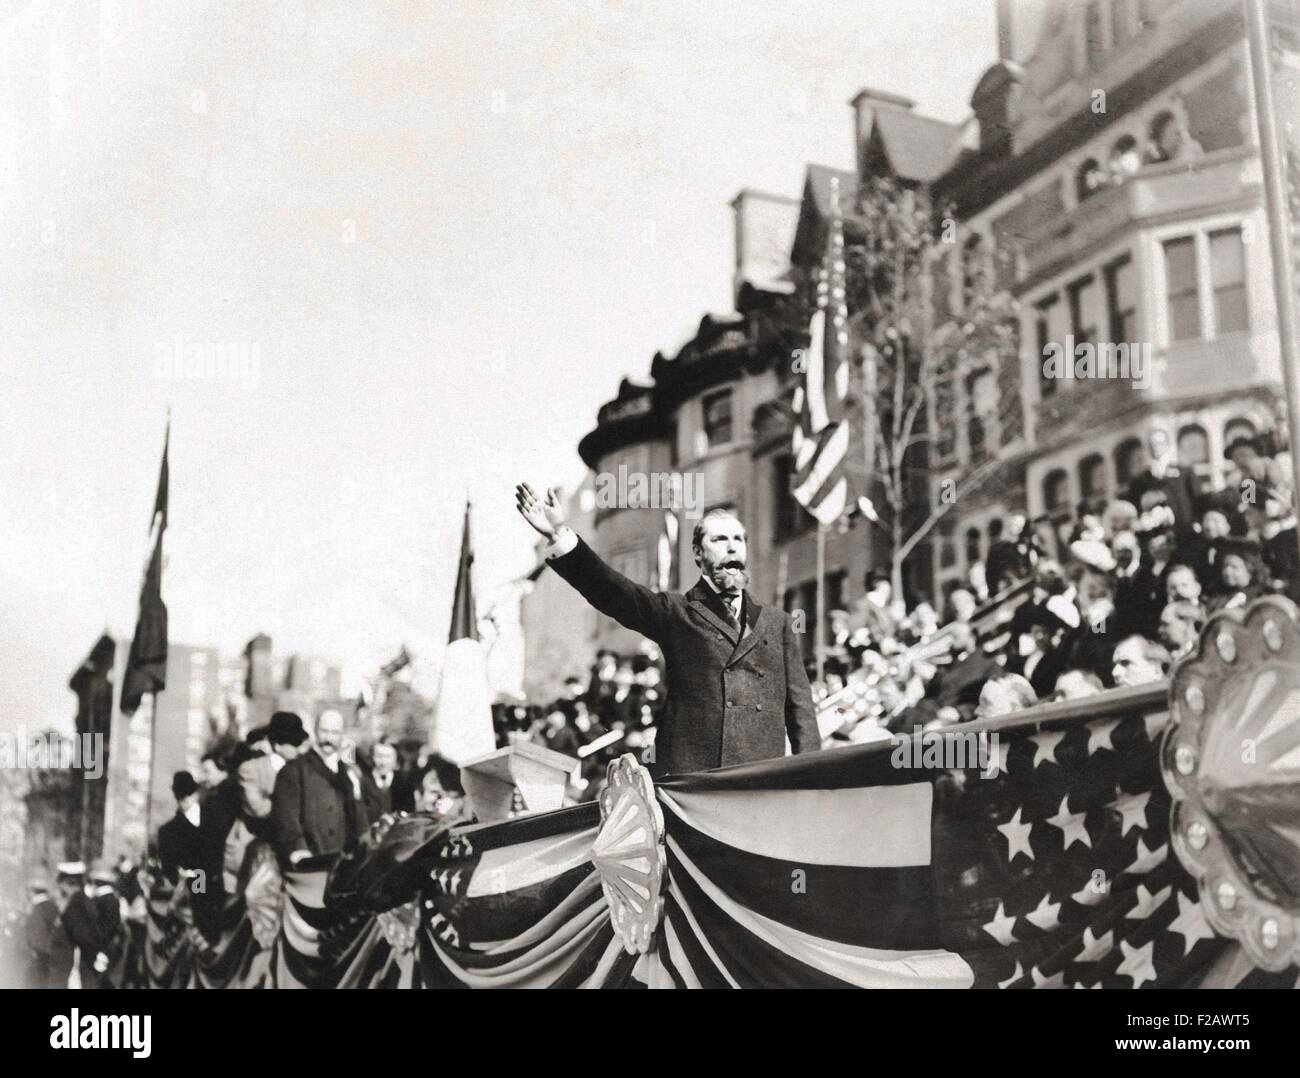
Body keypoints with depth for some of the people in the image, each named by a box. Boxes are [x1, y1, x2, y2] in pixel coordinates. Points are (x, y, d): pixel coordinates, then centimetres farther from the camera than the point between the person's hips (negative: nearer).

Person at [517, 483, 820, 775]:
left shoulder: (777, 622, 19)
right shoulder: (677, 614, 11)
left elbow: (800, 707, 15)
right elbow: (611, 591, -4)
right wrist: (560, 537, -18)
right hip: (687, 776, -2)